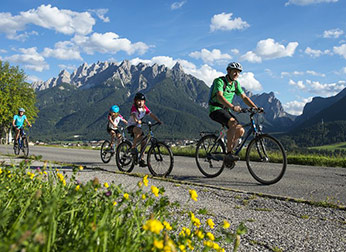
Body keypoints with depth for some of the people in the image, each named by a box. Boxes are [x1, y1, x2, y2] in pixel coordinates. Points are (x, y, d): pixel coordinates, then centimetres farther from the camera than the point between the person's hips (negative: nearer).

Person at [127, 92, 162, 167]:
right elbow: (133, 114, -35)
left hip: (138, 126, 6)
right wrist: (137, 121, -55)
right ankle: (133, 148, -24)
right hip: (131, 126, -6)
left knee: (143, 142, -3)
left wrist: (159, 121, -21)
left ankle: (141, 160, 6)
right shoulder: (134, 107, -16)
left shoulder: (145, 108, 0)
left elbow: (152, 115, -7)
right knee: (139, 131, -39)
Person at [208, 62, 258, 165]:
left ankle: (229, 153, 3)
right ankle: (229, 154, -26)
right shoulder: (219, 81, -14)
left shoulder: (235, 84, 10)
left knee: (240, 131, -9)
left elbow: (244, 97, 8)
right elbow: (220, 96, -30)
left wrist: (255, 107, -8)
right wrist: (232, 107, -44)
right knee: (233, 123, -31)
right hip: (215, 110, -8)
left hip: (225, 110, 8)